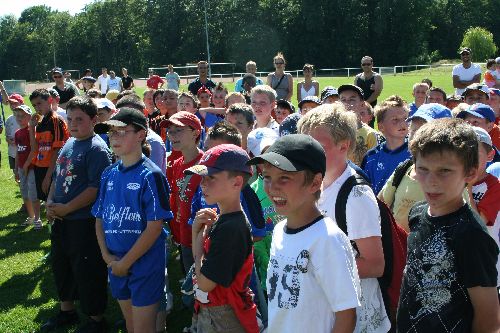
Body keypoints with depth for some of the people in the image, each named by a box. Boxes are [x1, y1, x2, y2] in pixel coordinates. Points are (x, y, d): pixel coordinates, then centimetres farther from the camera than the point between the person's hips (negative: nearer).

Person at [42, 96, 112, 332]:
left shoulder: (97, 149, -16)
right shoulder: (68, 144, 9)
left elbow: (96, 188, -22)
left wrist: (66, 208, -19)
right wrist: (50, 202, 1)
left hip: (84, 222, -8)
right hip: (60, 220, 9)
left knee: (87, 273, 3)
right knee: (61, 266, 21)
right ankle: (66, 311, 41)